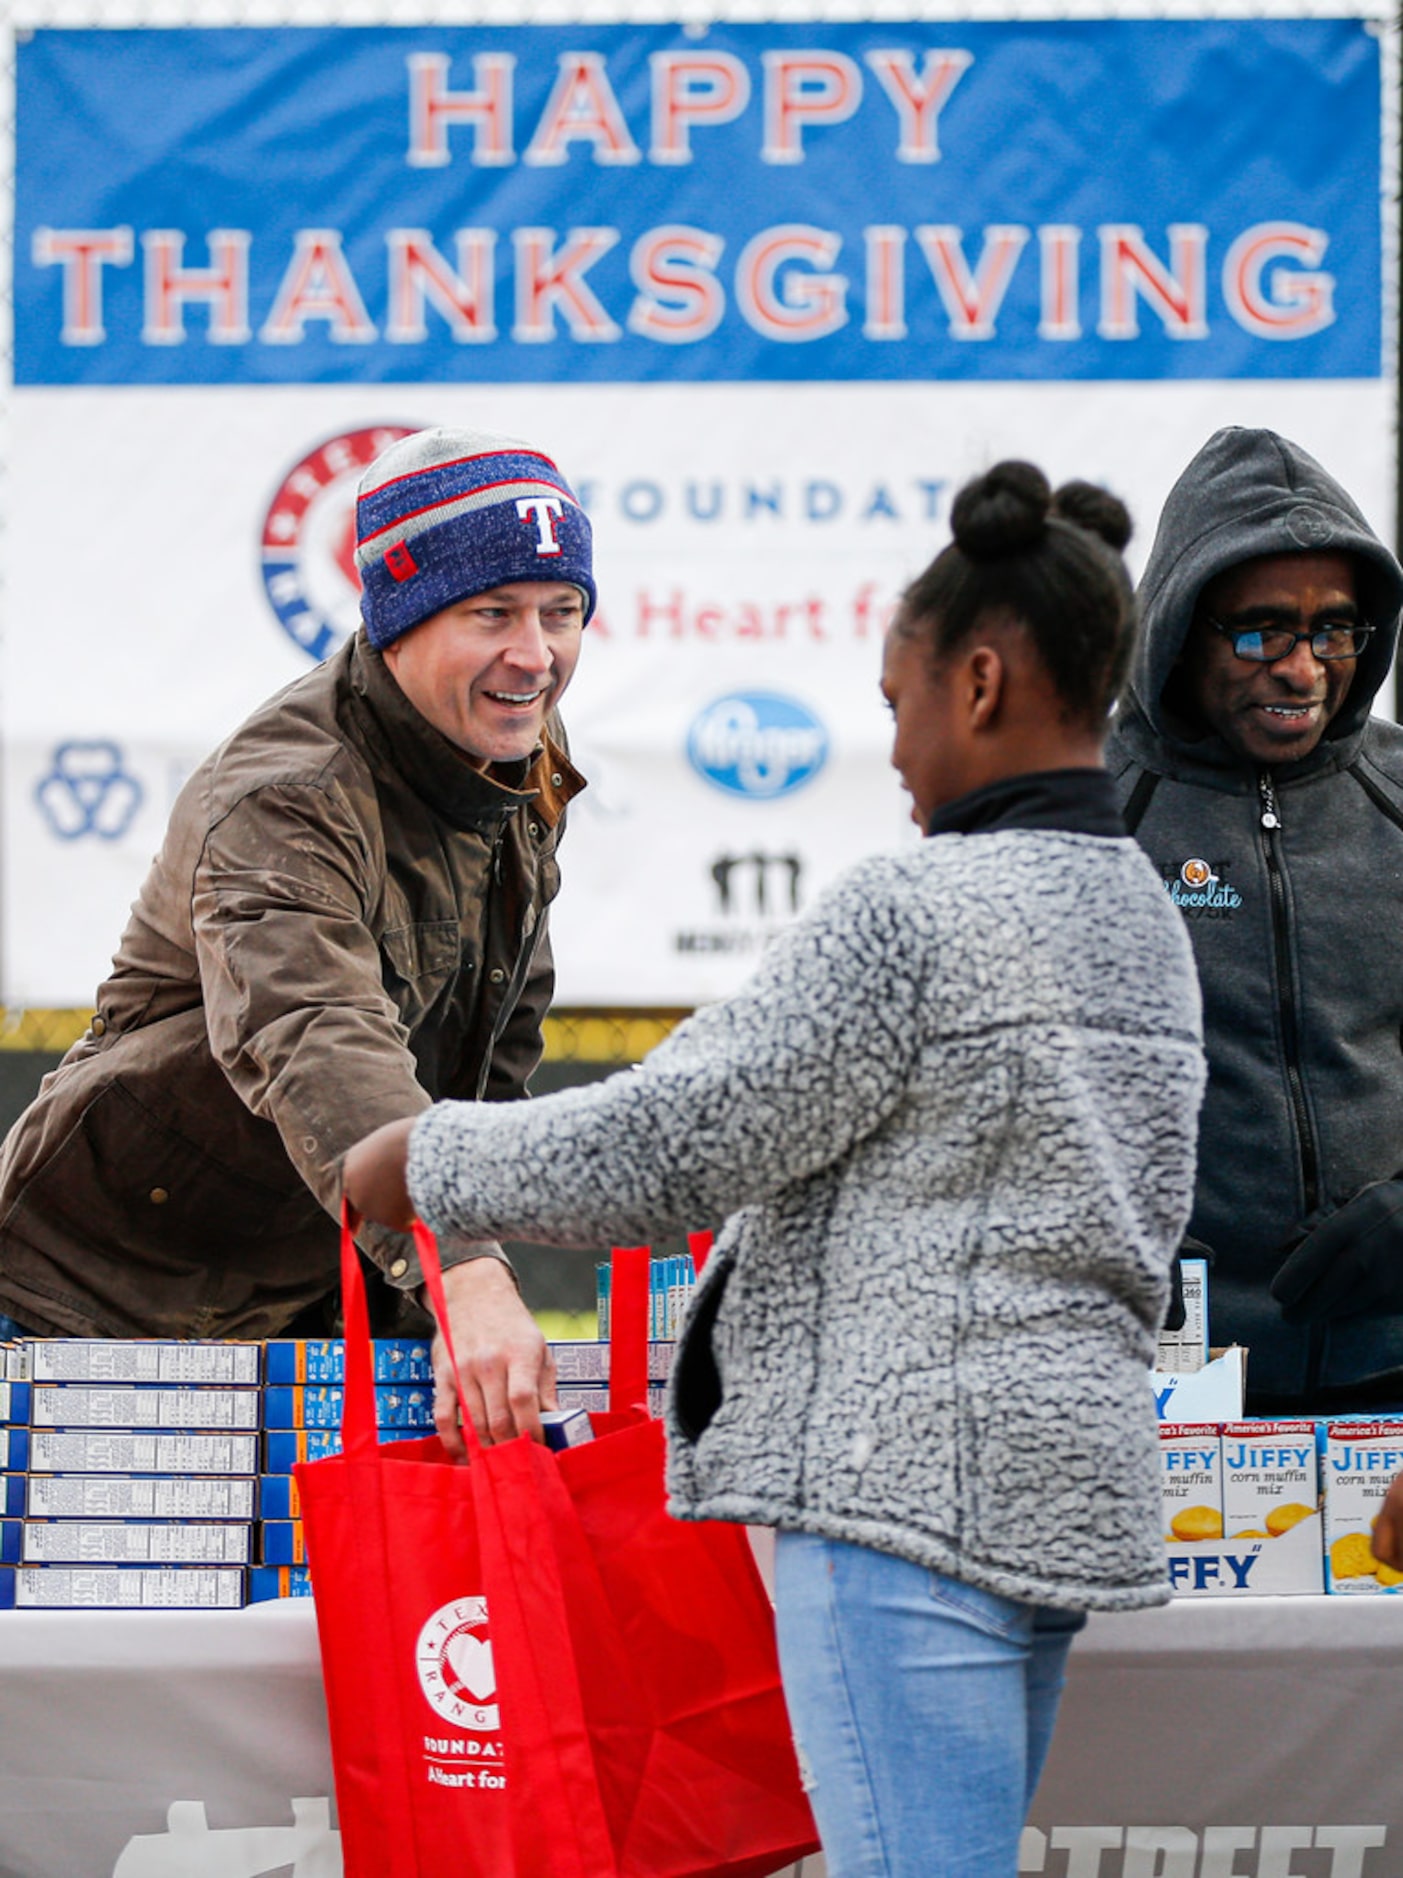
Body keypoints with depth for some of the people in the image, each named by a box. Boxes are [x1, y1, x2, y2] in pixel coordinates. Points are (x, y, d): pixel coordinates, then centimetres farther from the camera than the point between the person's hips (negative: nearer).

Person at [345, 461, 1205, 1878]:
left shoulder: (916, 910, -14)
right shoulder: (1144, 913, 15)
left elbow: (670, 1146, -11)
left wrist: (424, 1160, 4)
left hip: (914, 1481, -9)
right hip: (1073, 1483, 9)